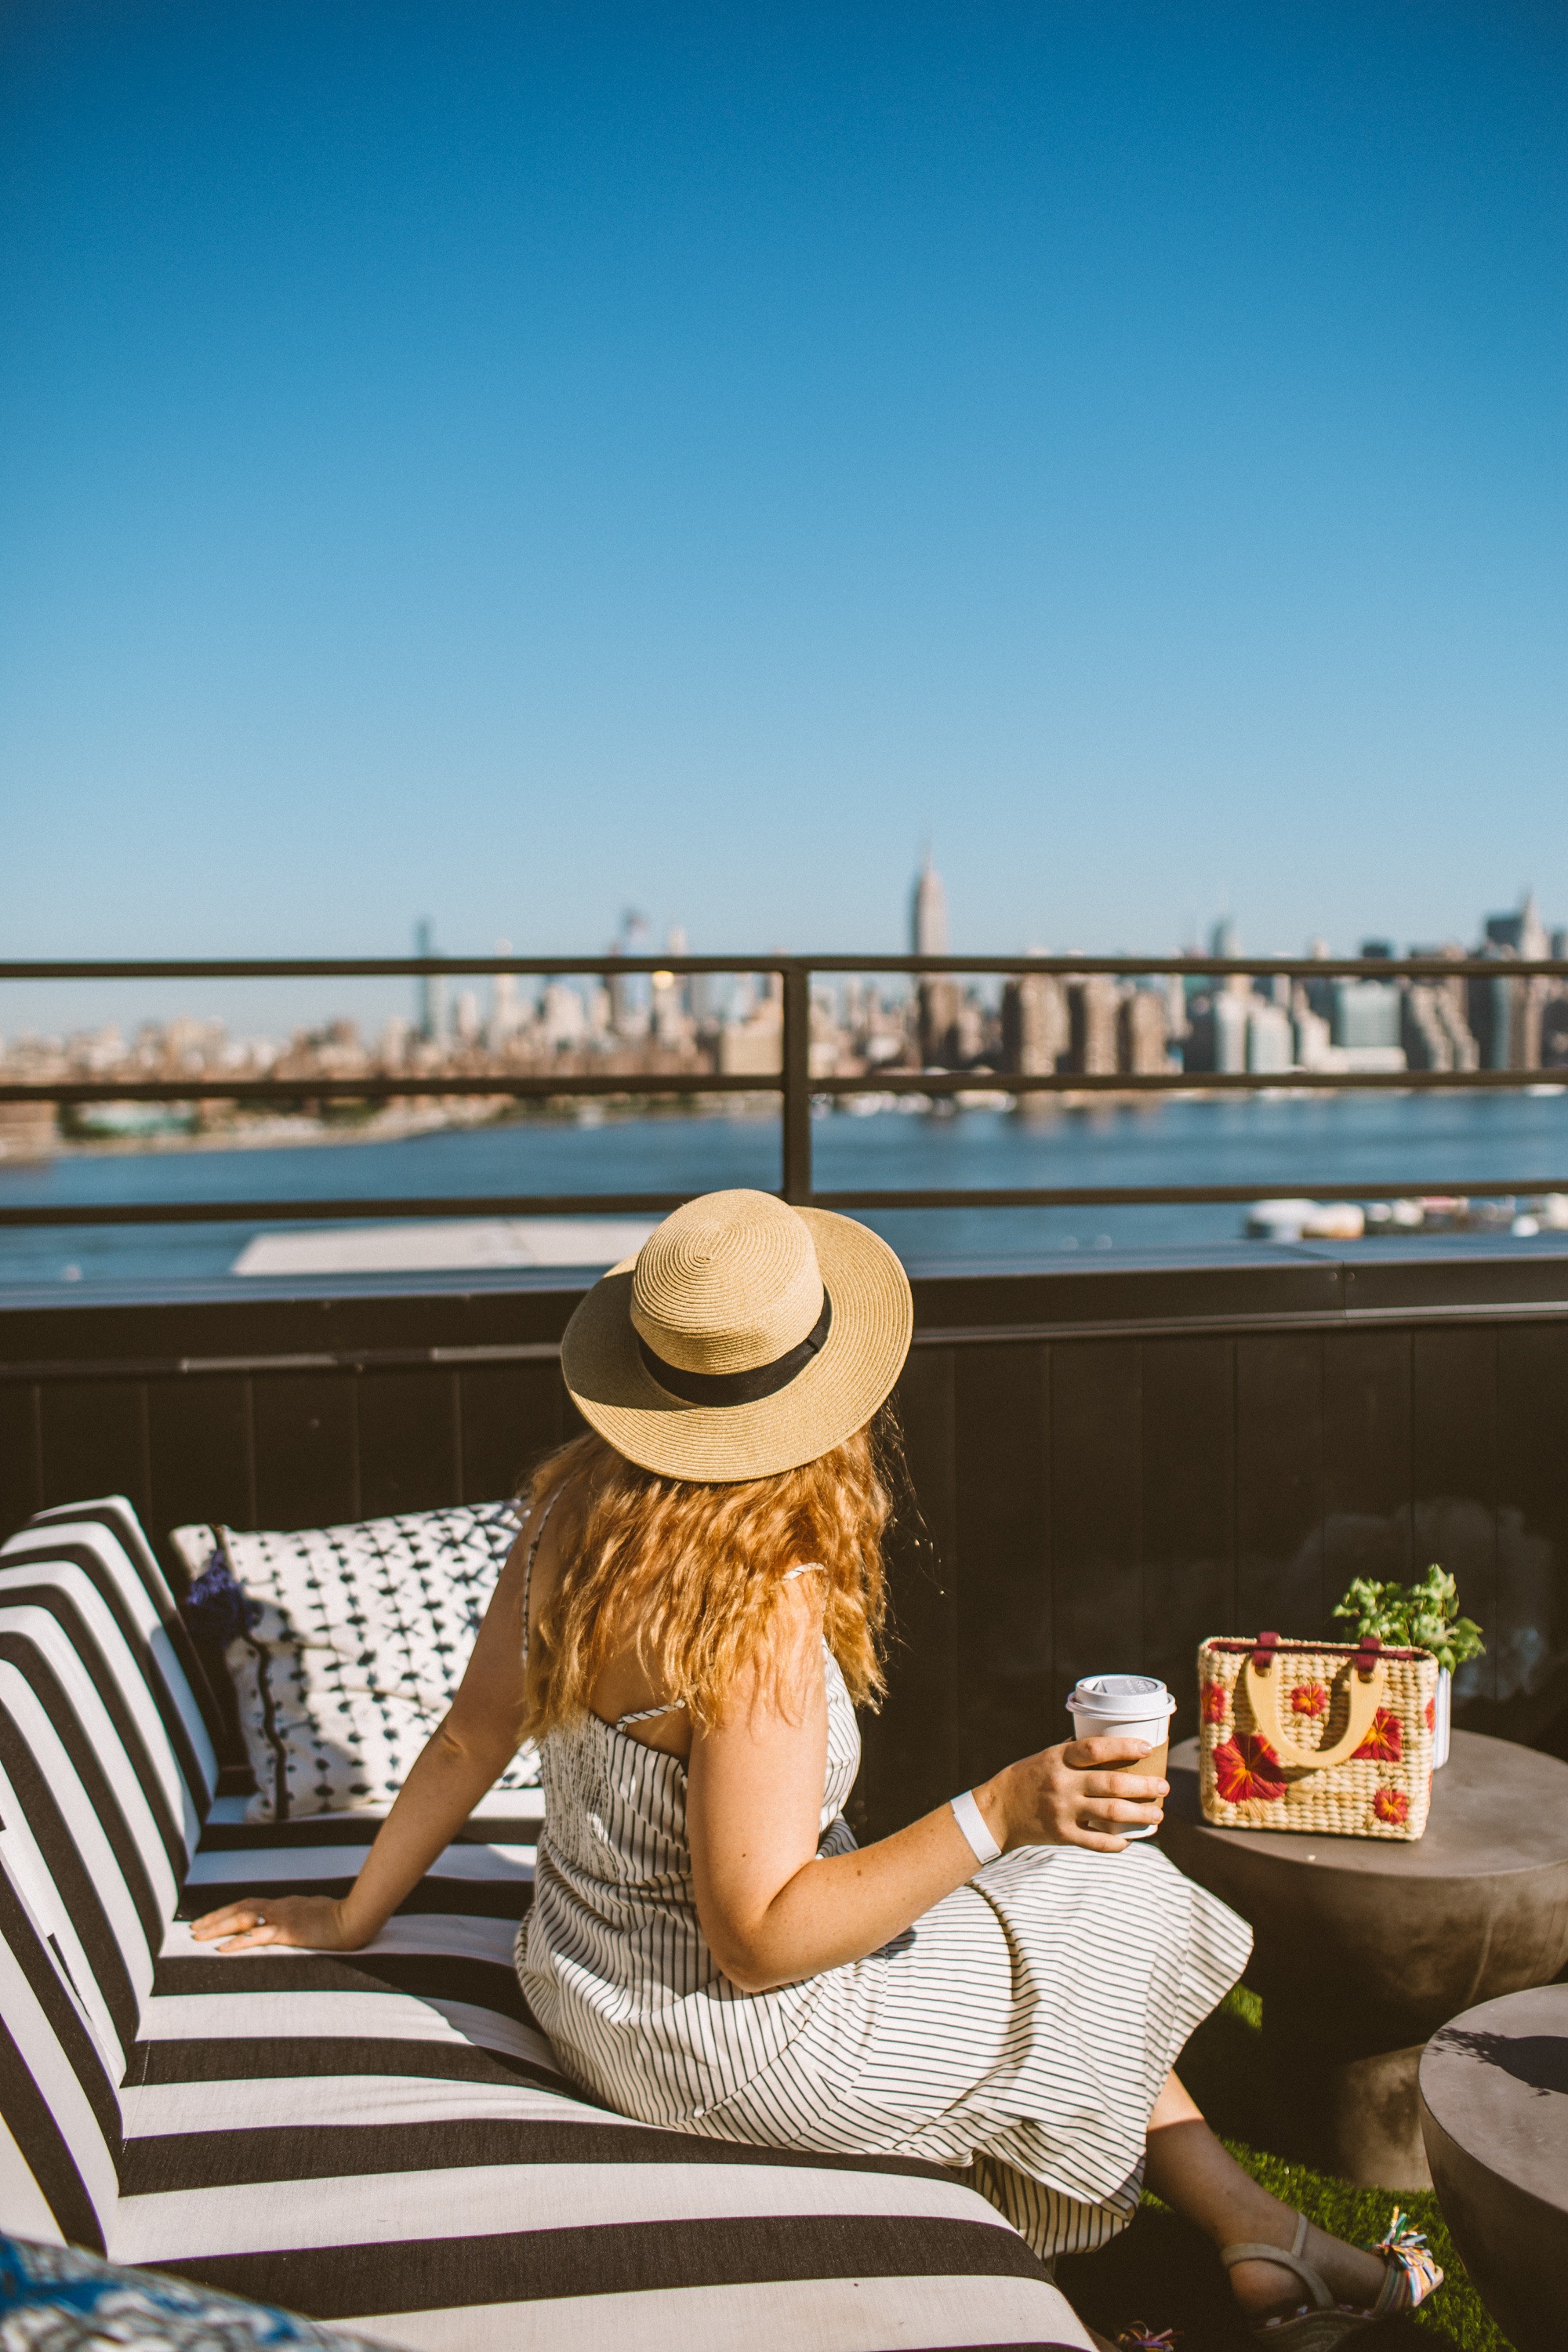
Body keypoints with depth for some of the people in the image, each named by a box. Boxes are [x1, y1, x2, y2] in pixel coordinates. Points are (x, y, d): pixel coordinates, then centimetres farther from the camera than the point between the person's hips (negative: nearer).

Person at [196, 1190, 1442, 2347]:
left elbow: (473, 1736, 3)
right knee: (1102, 1928, 11)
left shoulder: (576, 1501, -8)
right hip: (720, 2043, -8)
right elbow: (756, 1940, -28)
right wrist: (1000, 1810, -31)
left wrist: (352, 1918, 16)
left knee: (1072, 1940, 19)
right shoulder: (763, 1606, -31)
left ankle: (1263, 2239, 27)